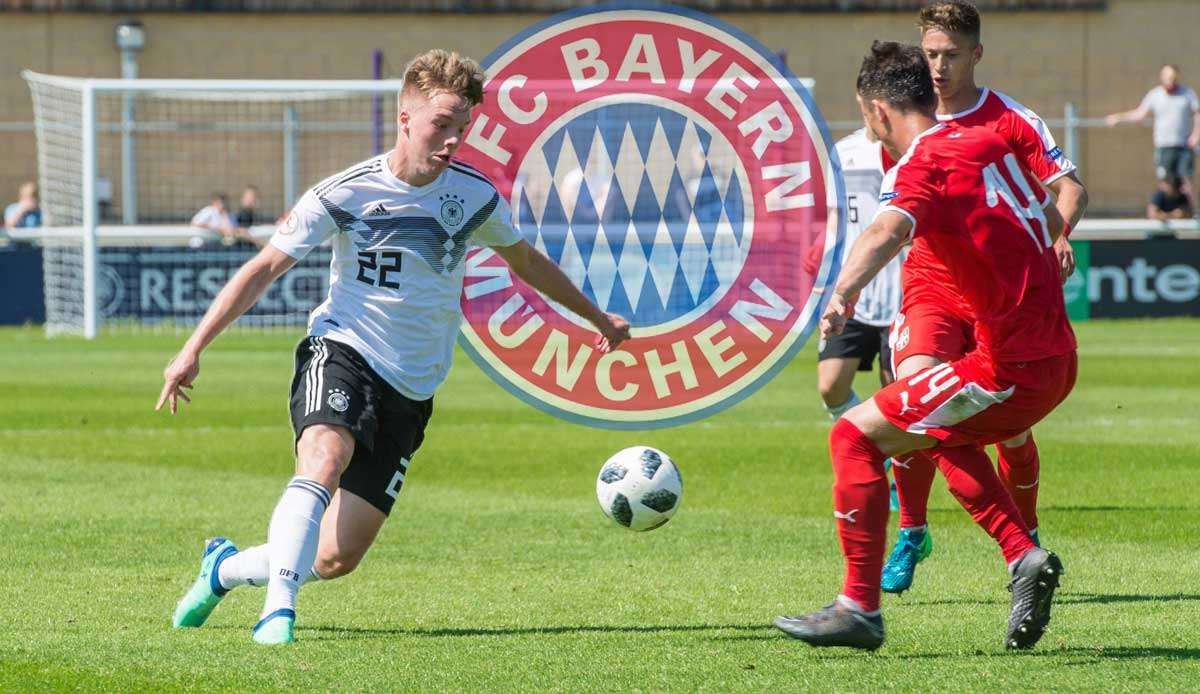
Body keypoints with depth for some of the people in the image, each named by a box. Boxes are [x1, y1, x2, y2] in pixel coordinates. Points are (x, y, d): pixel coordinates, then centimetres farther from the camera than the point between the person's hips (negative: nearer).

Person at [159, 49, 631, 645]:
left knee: (336, 558, -3)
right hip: (341, 354, -3)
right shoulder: (345, 193, -9)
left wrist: (597, 317, 32)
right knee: (325, 457, -38)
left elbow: (525, 261, 21)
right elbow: (265, 267, -4)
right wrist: (194, 349, -10)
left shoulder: (475, 198, 0)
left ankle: (226, 568, 23)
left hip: (412, 389, 3)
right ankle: (279, 610, -39)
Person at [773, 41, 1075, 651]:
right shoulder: (988, 145, 13)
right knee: (944, 435, 32)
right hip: (1058, 357, 9)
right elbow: (1052, 221, 29)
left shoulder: (924, 166, -12)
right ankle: (1025, 559, 17)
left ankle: (859, 608, -4)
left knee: (855, 435, -5)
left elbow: (890, 228, -34)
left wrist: (845, 291, -50)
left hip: (1012, 366, -9)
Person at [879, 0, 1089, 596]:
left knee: (1010, 423, -1)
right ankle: (911, 533, -5)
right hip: (931, 293, 1)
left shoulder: (1012, 121, -3)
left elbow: (1070, 187, -8)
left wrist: (1059, 234, -28)